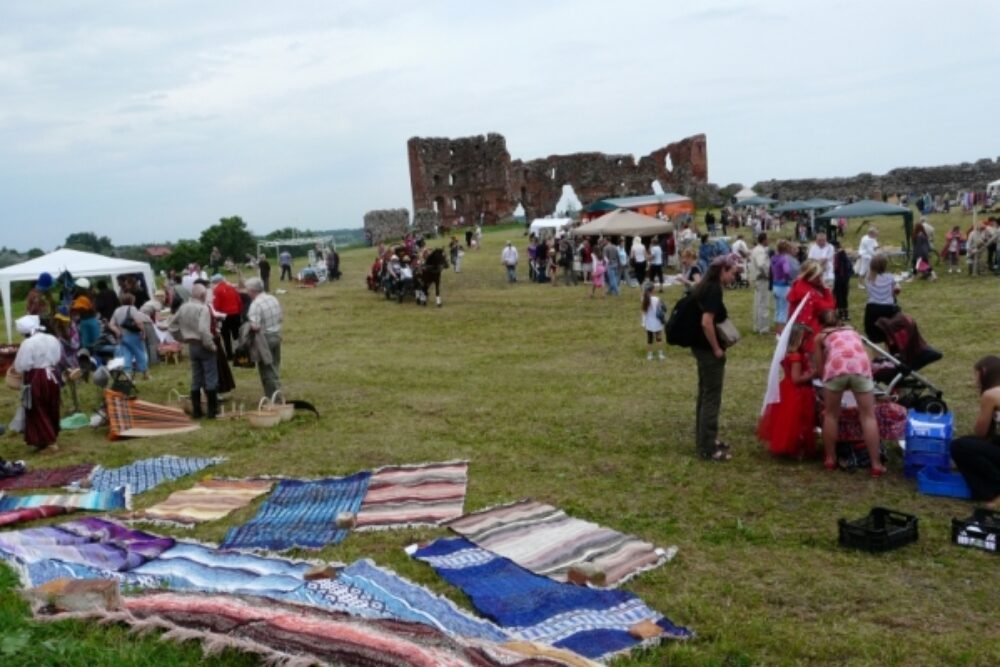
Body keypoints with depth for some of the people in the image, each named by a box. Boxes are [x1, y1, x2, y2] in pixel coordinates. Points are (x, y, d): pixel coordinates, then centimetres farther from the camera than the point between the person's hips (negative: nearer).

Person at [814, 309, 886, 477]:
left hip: (837, 366, -2)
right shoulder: (852, 331, 38)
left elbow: (820, 367, 29)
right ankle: (876, 464, 10)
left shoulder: (820, 336, 29)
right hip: (861, 365, 2)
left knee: (831, 414, 16)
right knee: (868, 415, 10)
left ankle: (830, 459, 24)